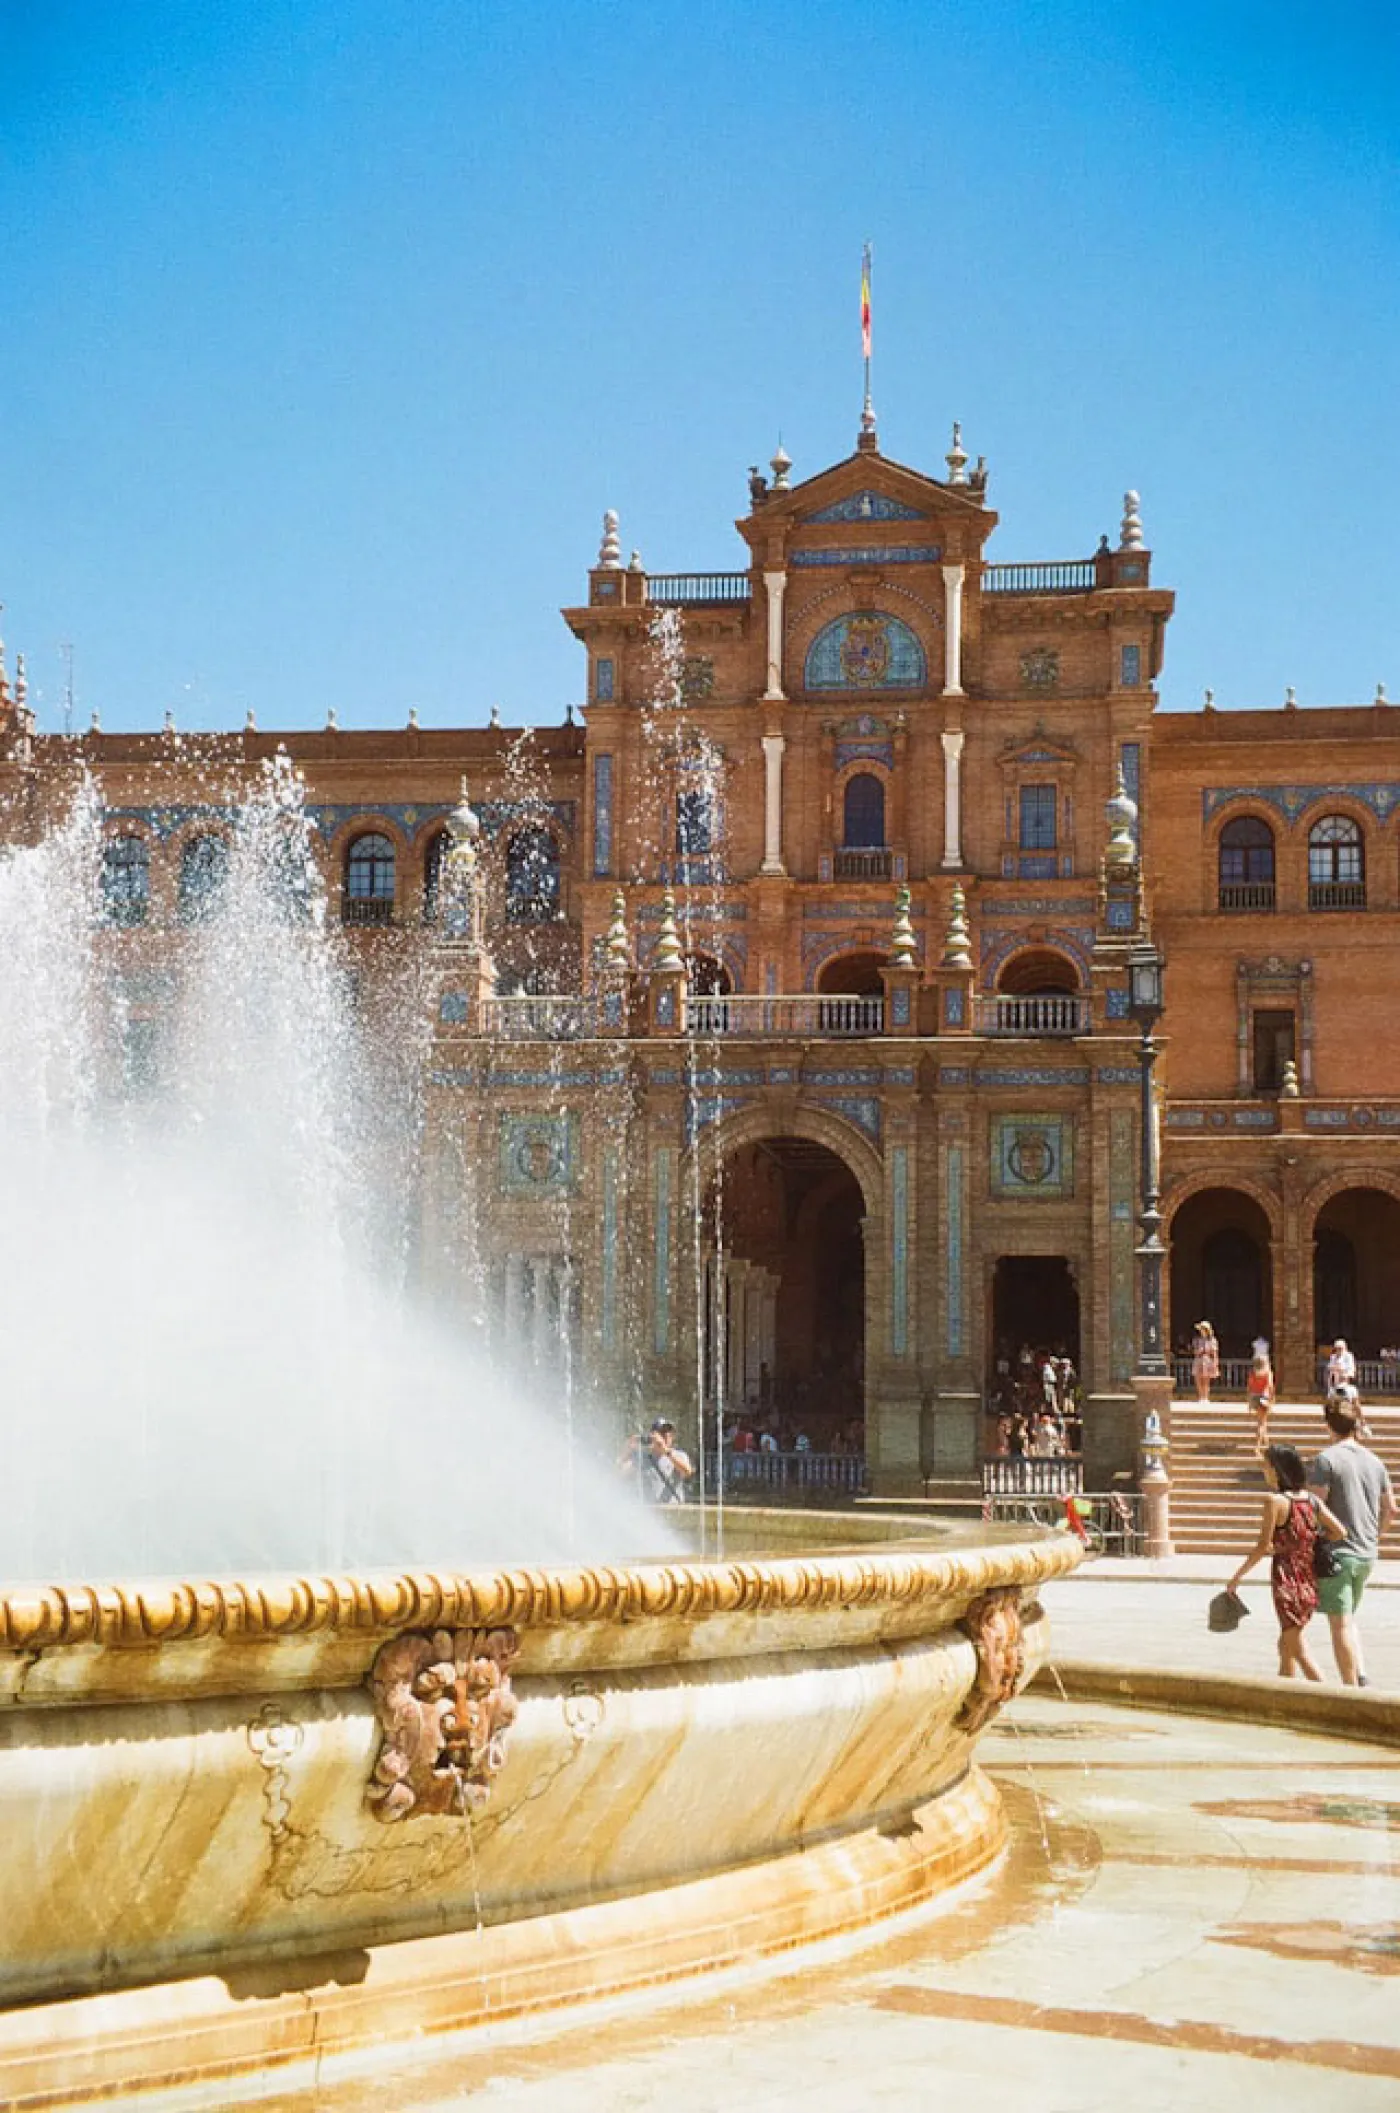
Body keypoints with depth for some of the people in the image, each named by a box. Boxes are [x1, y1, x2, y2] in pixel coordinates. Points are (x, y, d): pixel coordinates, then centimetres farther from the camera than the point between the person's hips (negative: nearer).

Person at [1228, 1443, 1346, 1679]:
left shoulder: (1275, 1500, -13)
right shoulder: (1312, 1500, 4)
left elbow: (1263, 1548, -15)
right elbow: (1340, 1532, -1)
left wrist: (1237, 1577, -7)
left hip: (1287, 1582, -7)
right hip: (1310, 1582, 7)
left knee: (1299, 1650, 0)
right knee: (1285, 1645, 20)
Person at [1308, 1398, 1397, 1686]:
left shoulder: (1327, 1459, -11)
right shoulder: (1375, 1462, 8)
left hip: (1337, 1551, -6)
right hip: (1367, 1554, 6)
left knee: (1341, 1624, -1)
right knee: (1349, 1619, 20)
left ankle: (1351, 1687, 0)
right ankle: (1361, 1676, 6)